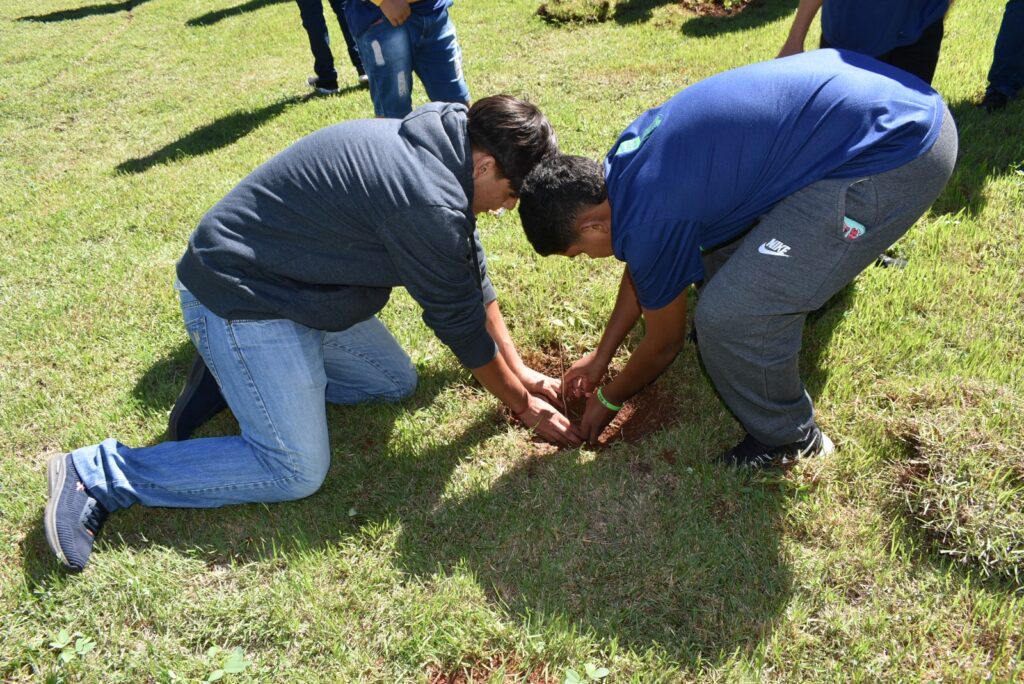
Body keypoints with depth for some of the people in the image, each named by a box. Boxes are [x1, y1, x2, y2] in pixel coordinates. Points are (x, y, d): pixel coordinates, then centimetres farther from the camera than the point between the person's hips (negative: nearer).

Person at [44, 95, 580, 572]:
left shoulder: (435, 144, 2)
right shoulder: (427, 202, -29)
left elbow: (472, 271, 10)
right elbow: (459, 321, -16)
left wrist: (516, 368, 13)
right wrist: (521, 404, -1)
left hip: (294, 286, 10)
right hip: (241, 299, -10)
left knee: (395, 382, 14)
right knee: (296, 471, -9)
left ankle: (233, 371, 17)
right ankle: (95, 475, -1)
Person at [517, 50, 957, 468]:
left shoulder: (650, 220, -16)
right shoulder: (629, 155, 9)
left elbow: (664, 343, 2)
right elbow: (640, 272, 24)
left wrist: (609, 400, 19)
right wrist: (601, 356, 32)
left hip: (897, 151, -10)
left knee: (729, 316, -10)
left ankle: (788, 438, 17)